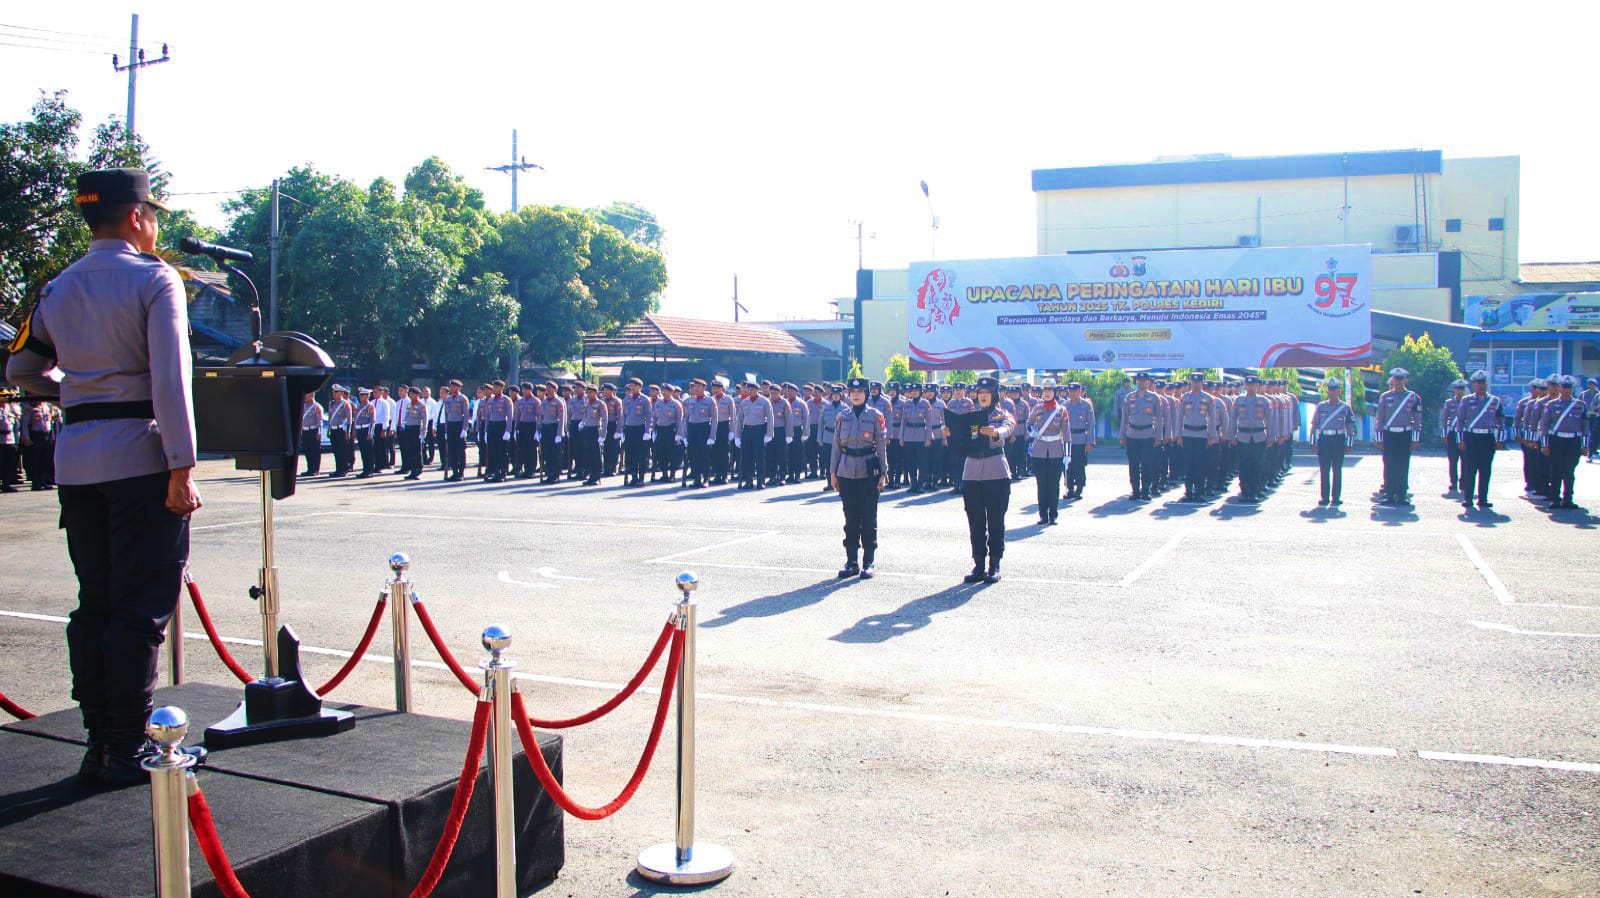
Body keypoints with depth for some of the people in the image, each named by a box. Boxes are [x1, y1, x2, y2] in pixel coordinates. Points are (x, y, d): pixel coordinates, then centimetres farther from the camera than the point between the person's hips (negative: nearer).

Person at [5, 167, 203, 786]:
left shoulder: (58, 289, 13)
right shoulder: (154, 279, -6)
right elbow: (170, 379, -15)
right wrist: (182, 470, -16)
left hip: (76, 461, 6)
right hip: (139, 455, -6)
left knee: (95, 603, 12)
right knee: (142, 606, -2)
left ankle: (98, 744, 16)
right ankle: (127, 750, 1)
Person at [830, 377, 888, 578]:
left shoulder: (875, 416, -1)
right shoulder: (842, 417, 7)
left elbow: (881, 446, 0)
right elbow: (836, 445, 9)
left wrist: (883, 473, -4)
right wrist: (833, 472, 6)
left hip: (868, 473, -3)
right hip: (846, 473, 3)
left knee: (868, 519, 1)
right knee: (850, 519, 7)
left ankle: (869, 563, 9)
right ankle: (851, 562, 14)